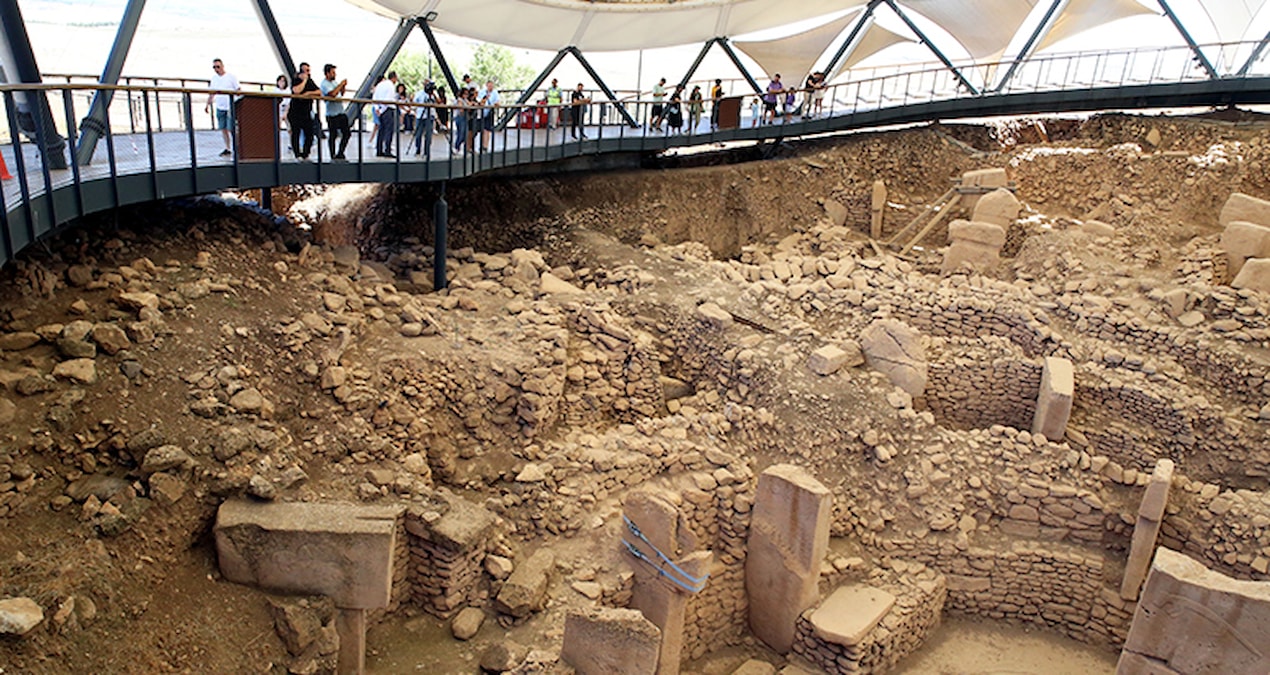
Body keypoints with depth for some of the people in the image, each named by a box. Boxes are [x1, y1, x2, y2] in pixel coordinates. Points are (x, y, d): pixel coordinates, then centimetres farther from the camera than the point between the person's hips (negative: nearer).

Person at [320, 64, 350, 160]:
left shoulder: (334, 82, 15)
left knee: (347, 133, 7)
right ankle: (333, 156, 6)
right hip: (332, 114, -8)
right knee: (333, 135, -2)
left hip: (341, 112, 8)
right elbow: (332, 94, -25)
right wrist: (341, 84, -17)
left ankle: (340, 154, 15)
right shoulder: (324, 84, -10)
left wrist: (344, 86, 3)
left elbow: (341, 94, 22)